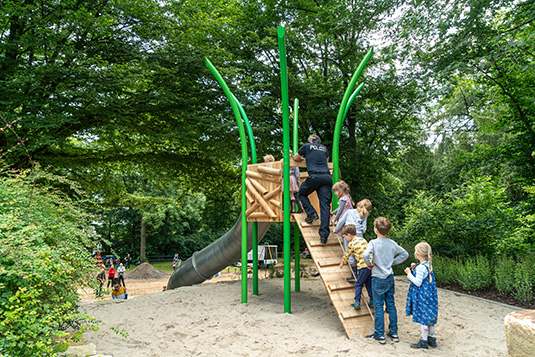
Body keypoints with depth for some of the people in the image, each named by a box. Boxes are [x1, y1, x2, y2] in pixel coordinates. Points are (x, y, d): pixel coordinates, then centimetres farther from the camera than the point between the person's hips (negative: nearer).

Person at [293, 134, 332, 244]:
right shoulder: (324, 148, 26)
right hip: (327, 177, 3)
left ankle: (311, 213, 5)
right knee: (325, 207, -3)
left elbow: (296, 158, 29)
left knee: (302, 193, 24)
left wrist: (304, 158, 47)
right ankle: (324, 235, -10)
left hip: (314, 176, -3)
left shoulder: (307, 146, 16)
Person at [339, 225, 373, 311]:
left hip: (363, 266, -6)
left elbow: (346, 255, 11)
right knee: (369, 283, 20)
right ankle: (372, 300, 19)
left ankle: (357, 302, 3)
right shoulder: (363, 239, 14)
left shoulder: (351, 244, -2)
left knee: (358, 284, 7)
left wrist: (342, 263, 30)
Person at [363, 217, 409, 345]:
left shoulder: (373, 243, -16)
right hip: (390, 278, 5)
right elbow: (405, 254, 9)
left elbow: (365, 255, -32)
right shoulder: (392, 243, 0)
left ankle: (379, 335, 11)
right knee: (391, 305, 13)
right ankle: (394, 333, 22)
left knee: (379, 307, 4)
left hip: (378, 279, -5)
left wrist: (369, 264, -12)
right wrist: (392, 262, 10)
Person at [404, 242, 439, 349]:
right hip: (429, 295, 9)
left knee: (422, 318, 1)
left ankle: (423, 341, 10)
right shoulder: (429, 265, 6)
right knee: (429, 317, 18)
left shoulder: (421, 267, -22)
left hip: (422, 296, -9)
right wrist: (415, 269, 7)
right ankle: (432, 339, 28)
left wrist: (409, 274, -13)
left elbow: (418, 282, -22)